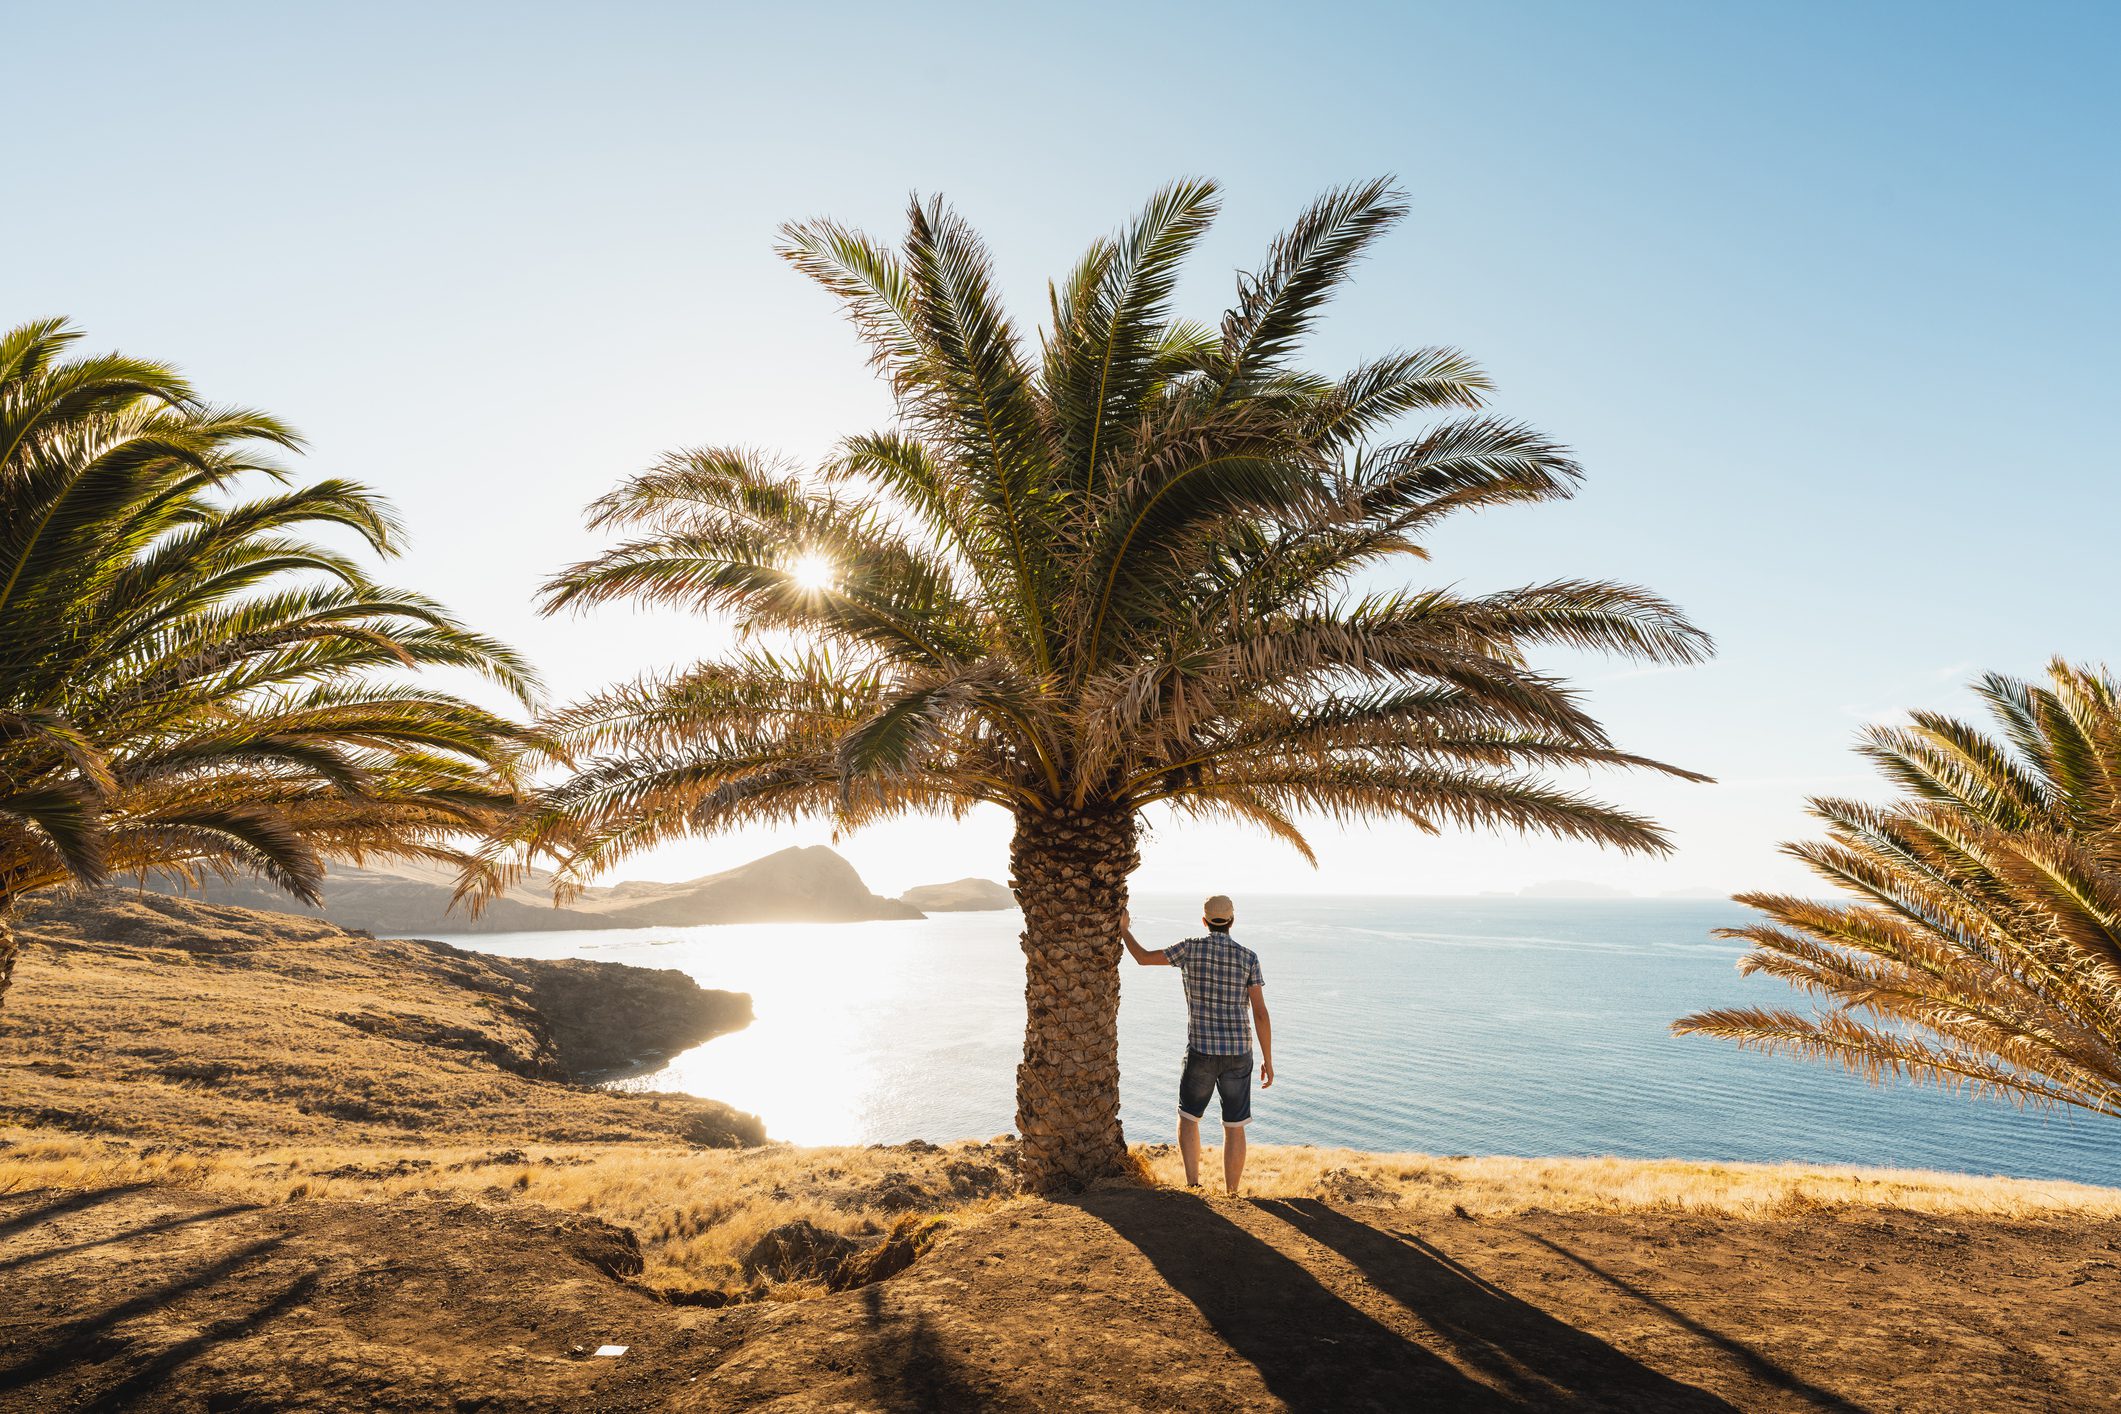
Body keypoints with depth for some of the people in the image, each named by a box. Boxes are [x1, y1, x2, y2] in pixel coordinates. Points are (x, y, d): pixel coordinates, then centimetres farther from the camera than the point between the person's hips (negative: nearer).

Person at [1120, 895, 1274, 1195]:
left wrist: (1124, 930, 24)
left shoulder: (1191, 948, -5)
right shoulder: (1248, 957, -3)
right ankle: (1231, 1195, 14)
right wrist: (1268, 1060, 2)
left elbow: (1144, 957, 6)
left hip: (1201, 1052, -1)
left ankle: (1193, 1184, 7)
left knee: (1188, 1116, 18)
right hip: (1238, 1054, 1)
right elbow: (1260, 1013, -6)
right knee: (1234, 1126, 12)